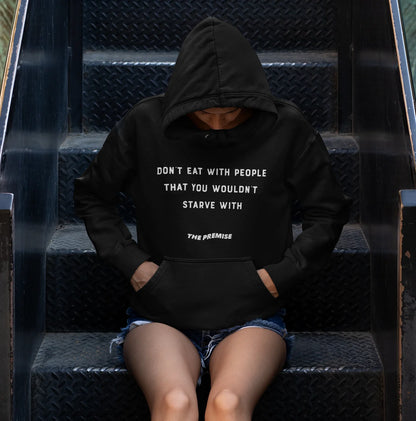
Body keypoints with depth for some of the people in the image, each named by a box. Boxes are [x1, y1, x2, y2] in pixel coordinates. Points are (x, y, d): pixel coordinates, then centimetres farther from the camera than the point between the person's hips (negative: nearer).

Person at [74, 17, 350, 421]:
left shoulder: (286, 129, 0)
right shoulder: (145, 125, 0)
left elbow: (328, 211, 13)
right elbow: (91, 195, 15)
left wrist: (281, 273, 1)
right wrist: (131, 262, 2)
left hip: (251, 315, 0)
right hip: (161, 313, 0)